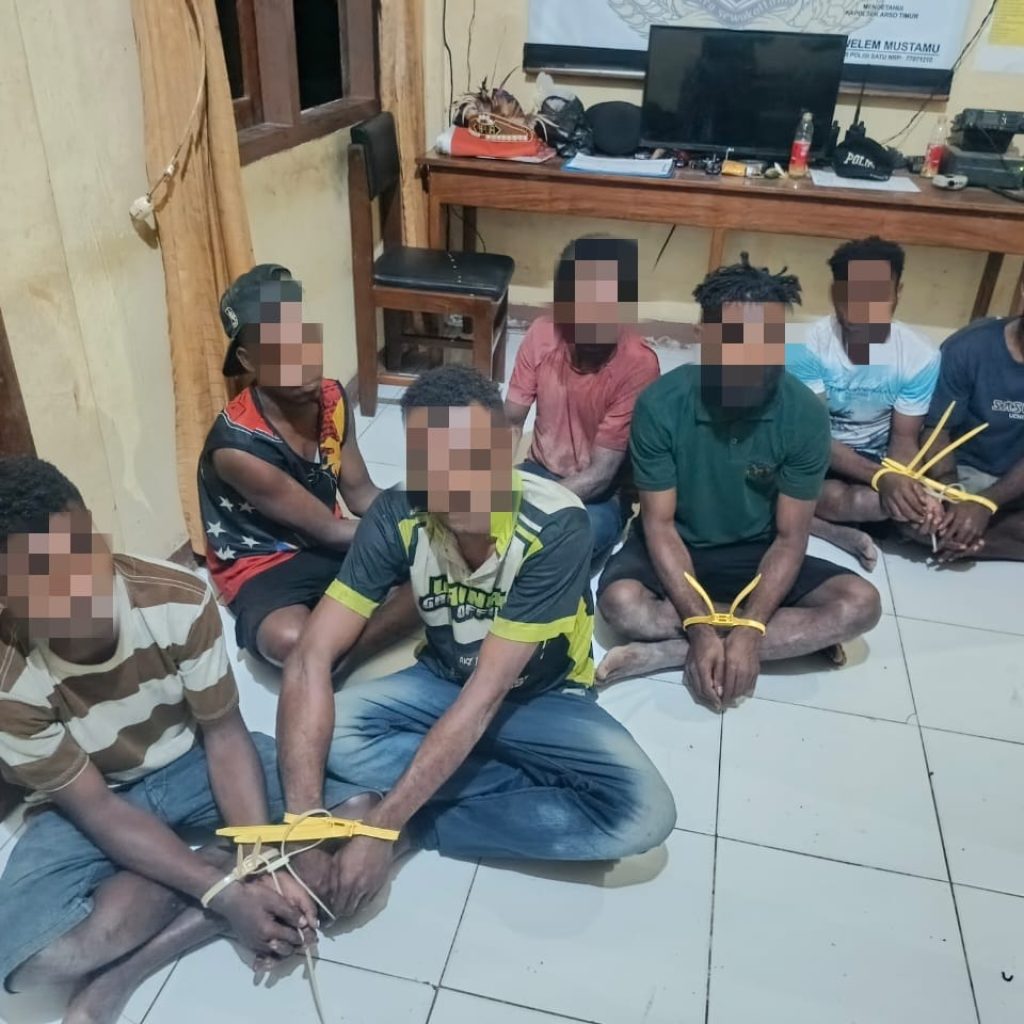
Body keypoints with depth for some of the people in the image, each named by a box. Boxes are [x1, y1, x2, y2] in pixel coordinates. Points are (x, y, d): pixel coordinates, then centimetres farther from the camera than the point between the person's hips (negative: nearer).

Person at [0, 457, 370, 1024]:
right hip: (93, 803, -2)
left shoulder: (179, 600, -26)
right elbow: (97, 811, -20)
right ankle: (214, 864, -5)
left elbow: (224, 734, -15)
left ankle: (128, 967, -14)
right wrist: (226, 892, -27)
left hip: (192, 762, 2)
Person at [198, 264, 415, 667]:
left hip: (328, 542, 7)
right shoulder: (237, 445, -27)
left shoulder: (332, 398, -8)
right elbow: (328, 528, -20)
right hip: (264, 567, -6)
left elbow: (360, 492, 4)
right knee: (289, 641, -40)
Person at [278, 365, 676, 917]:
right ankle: (547, 787, -12)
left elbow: (488, 693, -32)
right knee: (333, 734, -24)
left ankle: (422, 821, -14)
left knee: (643, 811, -28)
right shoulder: (396, 516, -22)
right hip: (444, 680, 3)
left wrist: (381, 827, -33)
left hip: (543, 698, -2)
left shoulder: (557, 527, -32)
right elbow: (311, 658, -25)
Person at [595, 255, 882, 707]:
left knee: (860, 603, -21)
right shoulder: (660, 405, -22)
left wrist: (750, 629, -28)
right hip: (677, 545, -1)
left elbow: (790, 536, -14)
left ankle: (666, 652, -25)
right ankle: (791, 638, -16)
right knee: (620, 599, -33)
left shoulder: (806, 415, -18)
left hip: (757, 552, 2)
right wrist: (701, 628, -30)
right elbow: (659, 523, -18)